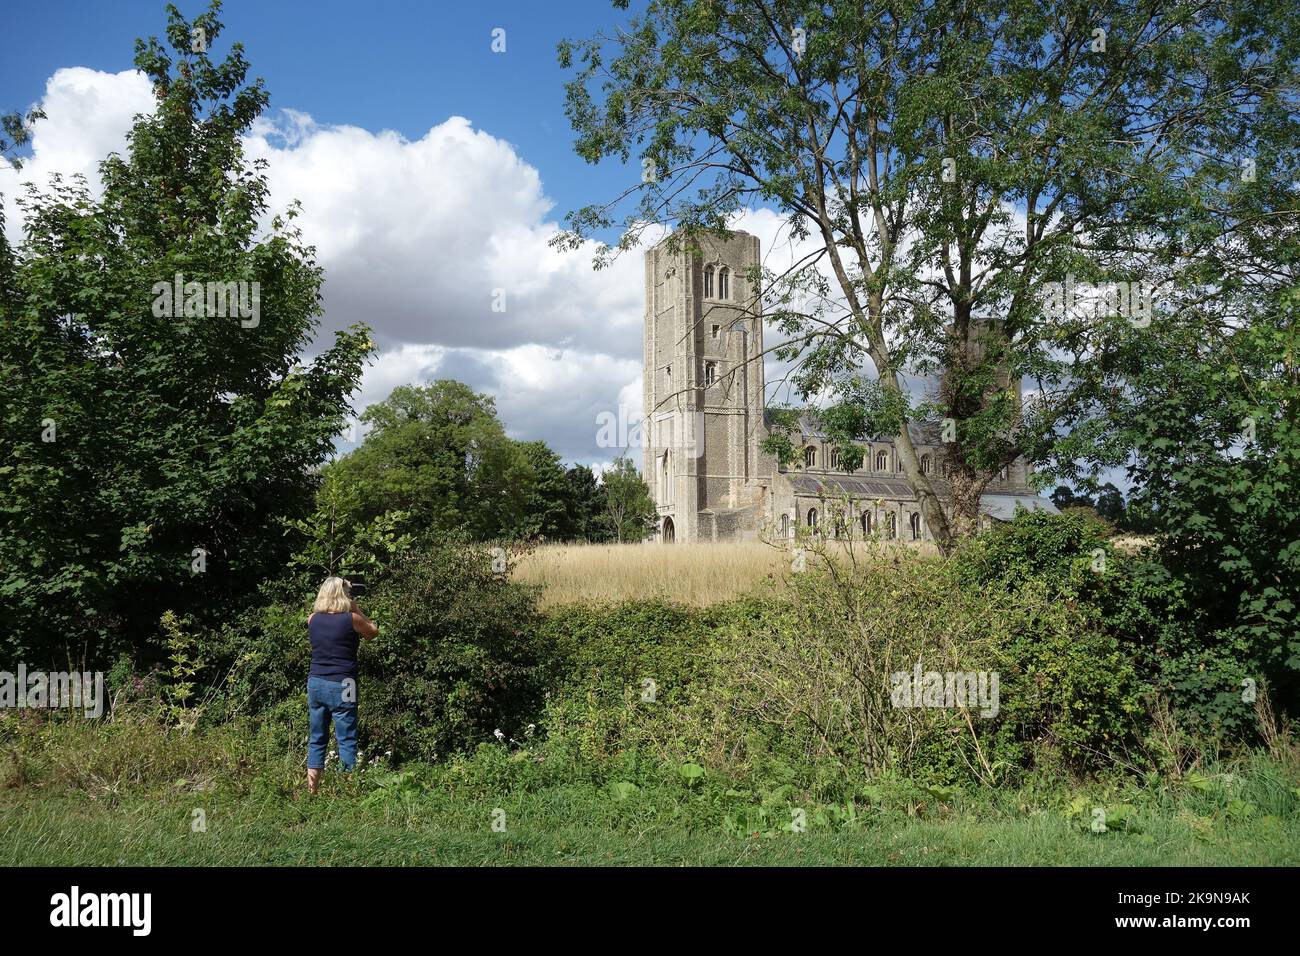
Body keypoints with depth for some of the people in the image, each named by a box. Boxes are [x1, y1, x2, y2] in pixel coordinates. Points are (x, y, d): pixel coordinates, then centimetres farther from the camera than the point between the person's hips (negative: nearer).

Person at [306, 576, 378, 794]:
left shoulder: (312, 619, 3)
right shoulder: (351, 618, -11)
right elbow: (373, 632, 6)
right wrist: (356, 609, 7)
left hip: (315, 684, 5)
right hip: (341, 686, -5)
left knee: (316, 739, 13)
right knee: (346, 741, 1)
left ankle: (311, 790, 18)